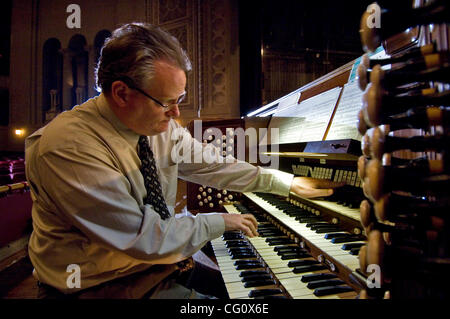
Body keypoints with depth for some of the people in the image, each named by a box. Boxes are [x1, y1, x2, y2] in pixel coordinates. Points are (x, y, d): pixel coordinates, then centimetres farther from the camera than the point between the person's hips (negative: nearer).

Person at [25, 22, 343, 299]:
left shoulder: (162, 126, -6)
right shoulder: (68, 146, -27)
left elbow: (212, 164, 1)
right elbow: (143, 237, -29)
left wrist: (289, 183, 4)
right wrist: (218, 222, -16)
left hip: (160, 257, 6)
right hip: (107, 285, -6)